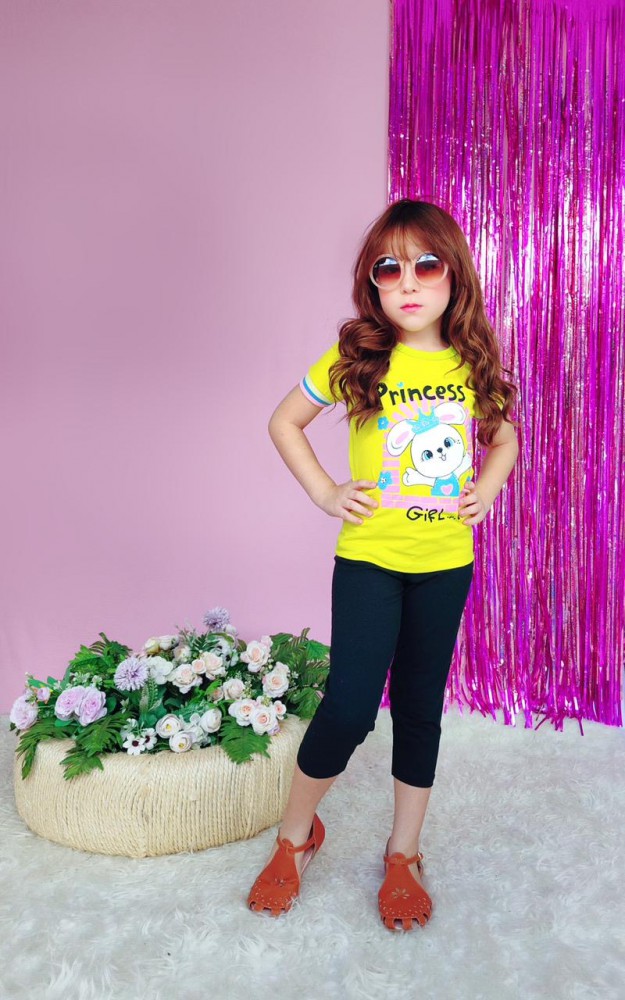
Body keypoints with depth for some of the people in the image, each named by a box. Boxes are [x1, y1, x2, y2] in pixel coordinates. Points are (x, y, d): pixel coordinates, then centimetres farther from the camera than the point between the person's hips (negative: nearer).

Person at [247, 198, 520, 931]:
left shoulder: (474, 363, 0)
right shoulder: (355, 358, -8)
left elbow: (504, 436, 17)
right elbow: (283, 421, 3)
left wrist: (487, 488, -1)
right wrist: (323, 491, -7)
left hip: (446, 562, 3)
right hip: (368, 558, -3)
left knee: (420, 707, 13)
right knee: (349, 709, -6)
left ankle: (403, 854, 32)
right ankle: (294, 836, 23)